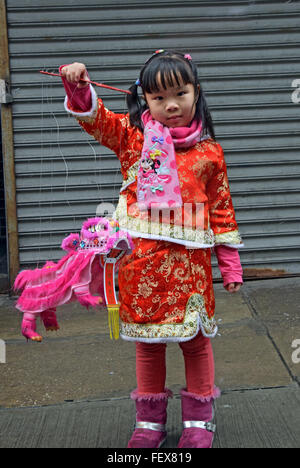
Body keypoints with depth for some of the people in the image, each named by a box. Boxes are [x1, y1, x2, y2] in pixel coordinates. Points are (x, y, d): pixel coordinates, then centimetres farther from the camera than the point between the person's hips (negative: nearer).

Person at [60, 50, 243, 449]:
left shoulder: (209, 151, 3)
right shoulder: (132, 136, 5)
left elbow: (222, 208, 6)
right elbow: (94, 118, -1)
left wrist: (230, 263, 6)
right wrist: (79, 88, -22)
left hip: (189, 261, -1)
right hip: (141, 259, 1)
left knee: (195, 337, 8)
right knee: (147, 340, 10)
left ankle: (199, 418, 25)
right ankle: (150, 420, 25)